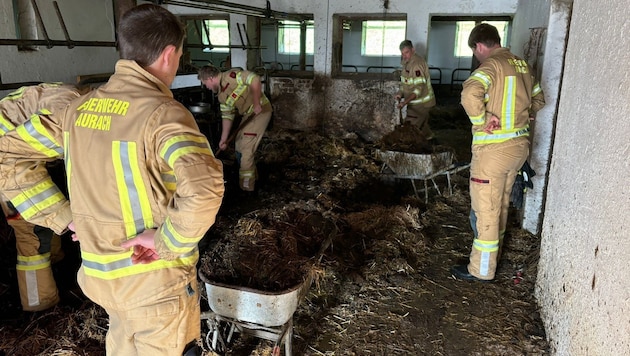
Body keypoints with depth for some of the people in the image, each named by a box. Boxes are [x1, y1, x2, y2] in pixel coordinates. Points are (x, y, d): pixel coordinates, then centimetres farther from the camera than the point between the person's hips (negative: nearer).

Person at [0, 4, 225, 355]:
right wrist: (167, 241, -25)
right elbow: (204, 188, -40)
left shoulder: (80, 108, -1)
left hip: (98, 271, 6)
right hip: (156, 278, -6)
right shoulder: (163, 113, -23)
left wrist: (64, 217, 1)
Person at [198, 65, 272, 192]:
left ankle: (246, 187, 4)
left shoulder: (231, 75, -18)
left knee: (246, 150, -7)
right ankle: (252, 176, 34)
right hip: (249, 114, 9)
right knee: (239, 147, 16)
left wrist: (257, 104, -27)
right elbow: (227, 116, 12)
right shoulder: (221, 94, 9)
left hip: (261, 110, -9)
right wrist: (224, 139, 8)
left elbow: (255, 79, -29)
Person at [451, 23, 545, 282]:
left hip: (493, 149, -8)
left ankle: (481, 269, 12)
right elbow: (538, 100, 24)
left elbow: (470, 94, -34)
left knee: (485, 209, 1)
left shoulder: (491, 65, -15)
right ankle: (494, 253, 37)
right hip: (519, 145, 8)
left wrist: (481, 121, -21)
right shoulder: (522, 65, 10)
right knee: (501, 205, 21)